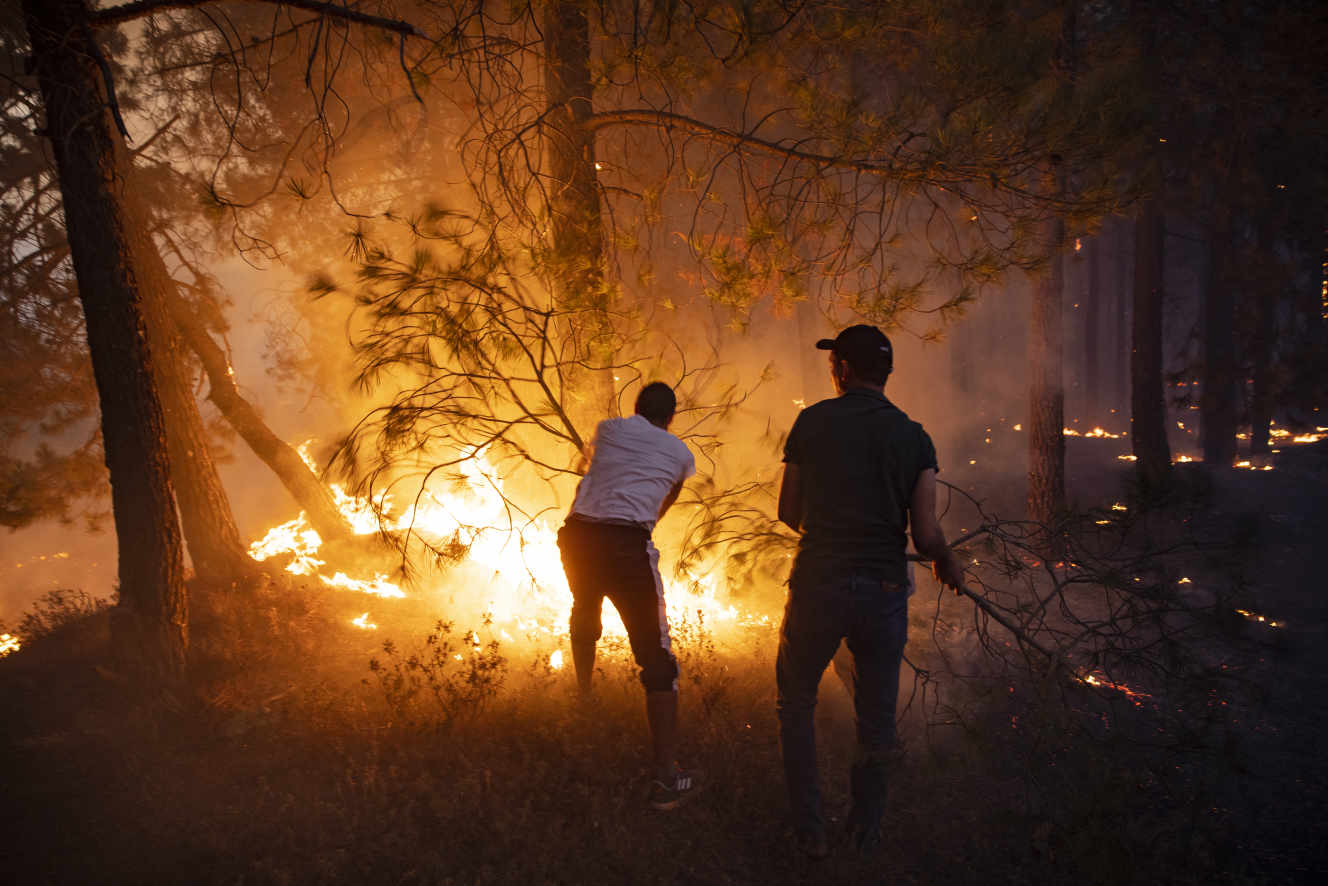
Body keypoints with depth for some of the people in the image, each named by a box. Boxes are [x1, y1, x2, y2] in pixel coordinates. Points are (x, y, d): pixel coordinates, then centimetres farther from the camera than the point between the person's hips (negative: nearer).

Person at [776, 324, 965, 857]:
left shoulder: (812, 422, -1)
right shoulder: (914, 438, 1)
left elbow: (788, 512, 5)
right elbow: (926, 536, -5)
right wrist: (948, 563, 17)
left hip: (818, 586, -1)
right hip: (884, 592, 2)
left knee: (796, 703, 18)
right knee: (877, 716, 18)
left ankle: (810, 831, 19)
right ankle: (867, 834, 29)